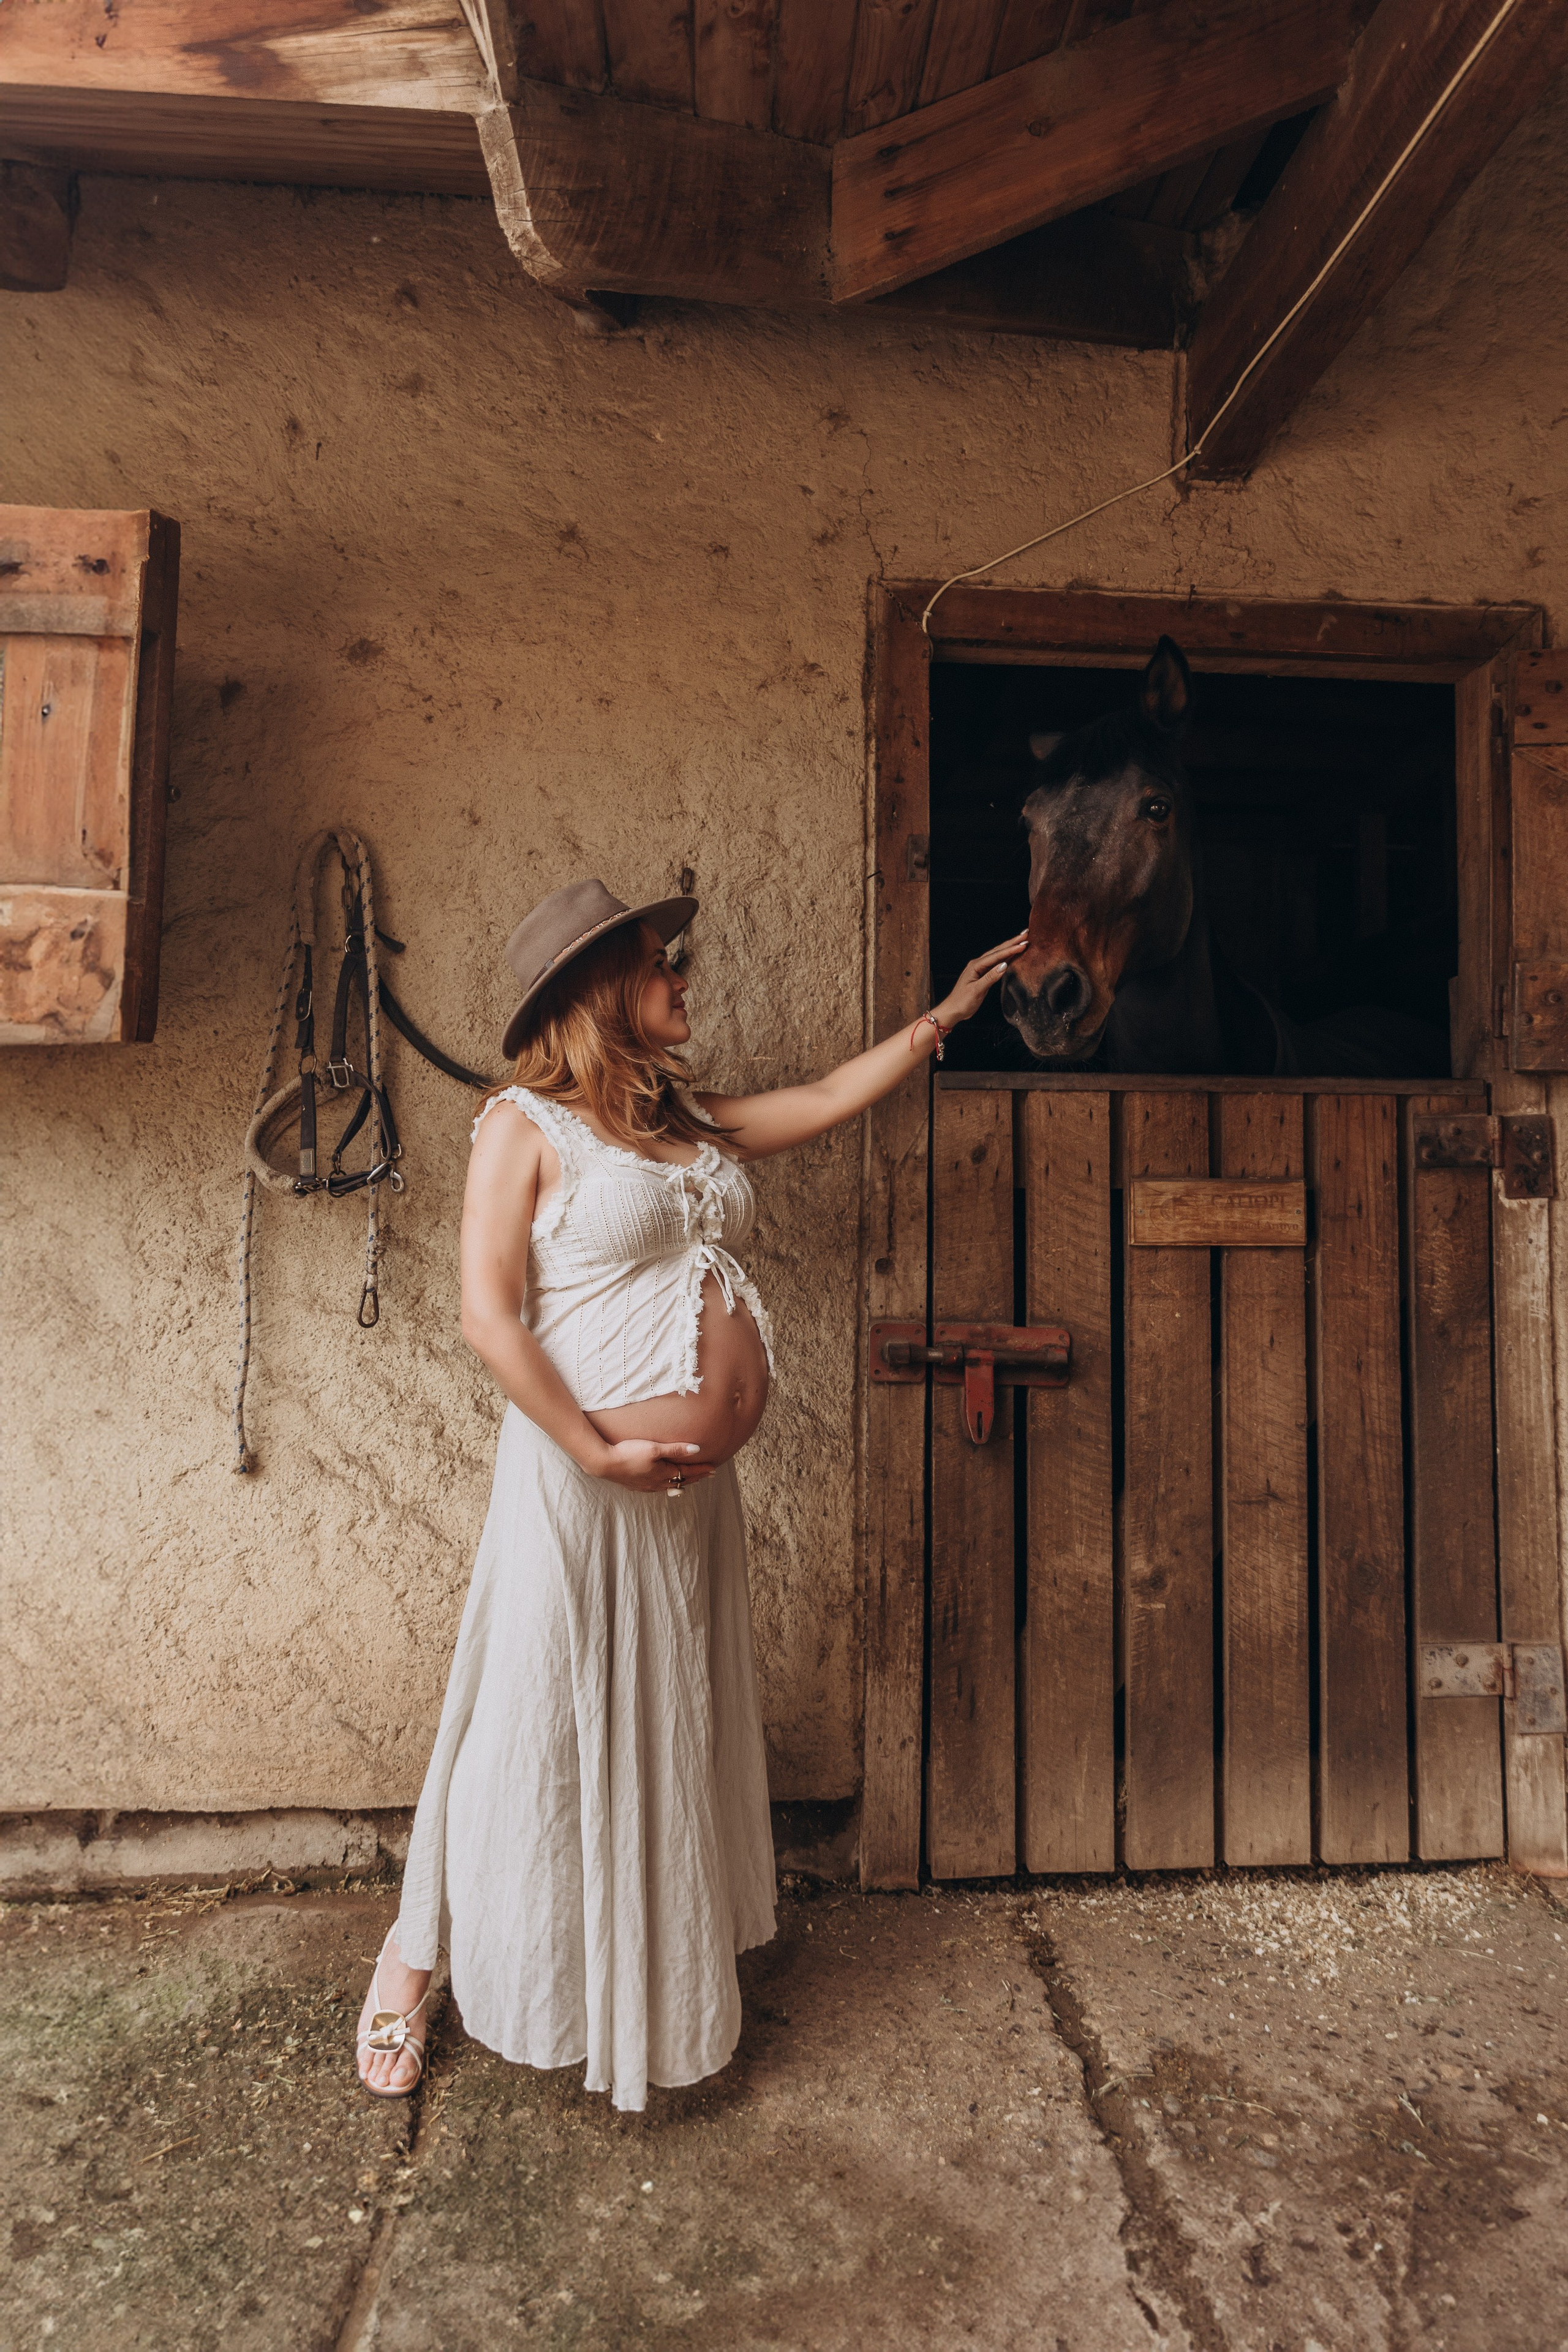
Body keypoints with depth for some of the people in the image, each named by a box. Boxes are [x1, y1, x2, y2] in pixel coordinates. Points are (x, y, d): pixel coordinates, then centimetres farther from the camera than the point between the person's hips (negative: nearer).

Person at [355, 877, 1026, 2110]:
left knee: (678, 1731, 18)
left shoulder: (695, 1122, 12)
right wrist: (598, 1450, -19)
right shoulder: (525, 1123, -8)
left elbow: (833, 1096, 19)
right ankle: (410, 1963, 32)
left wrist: (948, 1013, 22)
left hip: (696, 1485, 7)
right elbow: (490, 1315, -14)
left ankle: (670, 1982, 39)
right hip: (585, 1479, -7)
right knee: (537, 1730, 7)